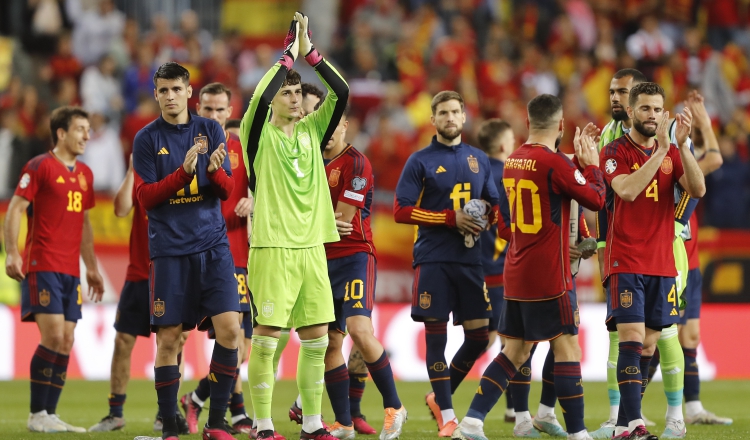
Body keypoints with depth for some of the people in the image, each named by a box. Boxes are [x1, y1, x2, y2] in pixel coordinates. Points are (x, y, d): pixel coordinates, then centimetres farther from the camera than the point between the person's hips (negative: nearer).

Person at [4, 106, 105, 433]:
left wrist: (92, 268, 22)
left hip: (70, 270, 7)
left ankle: (50, 415, 8)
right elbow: (14, 210, -7)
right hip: (42, 266, -7)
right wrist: (11, 254, -18)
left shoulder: (84, 174, 16)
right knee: (53, 336, -14)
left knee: (66, 342, 3)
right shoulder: (40, 167, -4)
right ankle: (37, 415, -7)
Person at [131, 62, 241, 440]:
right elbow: (146, 197, -4)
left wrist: (214, 170, -15)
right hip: (169, 249, -2)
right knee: (169, 338, -3)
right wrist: (184, 171, -17)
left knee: (229, 328, -9)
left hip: (213, 244, 2)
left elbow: (227, 191, 7)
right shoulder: (147, 139, 2)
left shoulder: (211, 131, 8)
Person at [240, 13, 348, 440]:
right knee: (267, 337, -5)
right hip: (272, 247, -5)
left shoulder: (311, 130, 11)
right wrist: (288, 55, -14)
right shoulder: (260, 134, -2)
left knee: (316, 338, 6)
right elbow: (259, 99, -22)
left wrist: (309, 51, -5)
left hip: (312, 246, 5)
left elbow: (342, 93, 1)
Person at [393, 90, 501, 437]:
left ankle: (440, 397, 22)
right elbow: (401, 211, -6)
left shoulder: (479, 160, 13)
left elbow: (495, 205, 21)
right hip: (433, 261, -4)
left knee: (479, 336, 2)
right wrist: (451, 218, -13)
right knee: (435, 335, -4)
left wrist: (486, 219, -3)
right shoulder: (420, 161, 0)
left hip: (471, 259, 4)